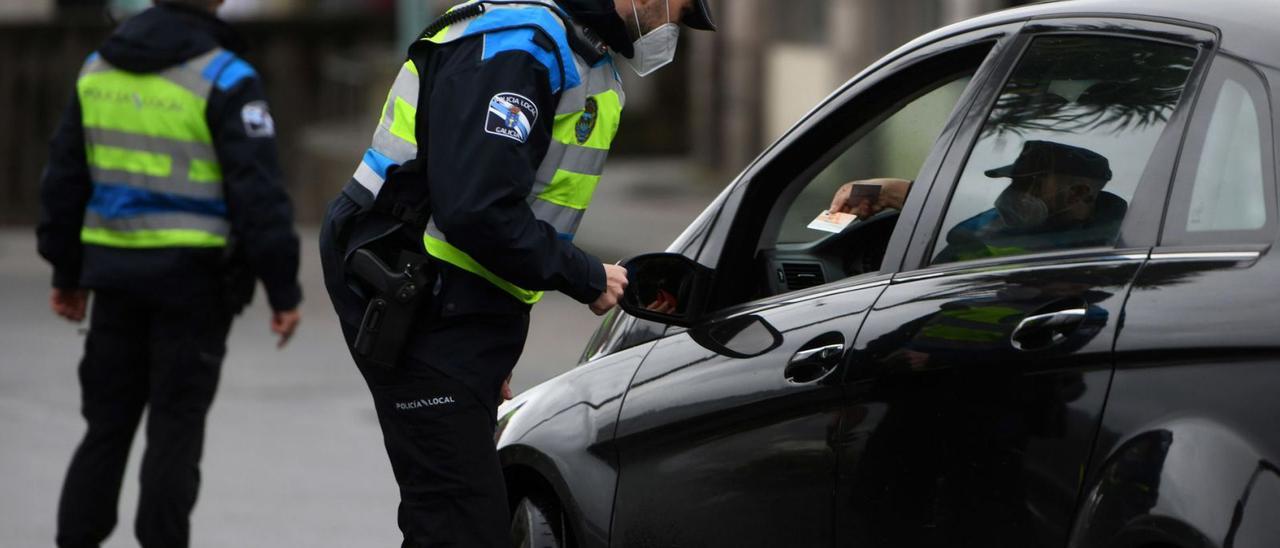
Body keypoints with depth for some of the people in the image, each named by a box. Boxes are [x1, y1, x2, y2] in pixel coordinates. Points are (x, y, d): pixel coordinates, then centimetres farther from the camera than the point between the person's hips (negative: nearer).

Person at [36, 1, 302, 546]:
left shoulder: (99, 67, 7)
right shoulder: (223, 79, -12)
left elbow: (65, 175, 12)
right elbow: (258, 193, -15)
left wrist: (66, 271, 20)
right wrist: (283, 290, -10)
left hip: (116, 267, 5)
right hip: (193, 275, -5)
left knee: (107, 422, 13)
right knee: (176, 424, 2)